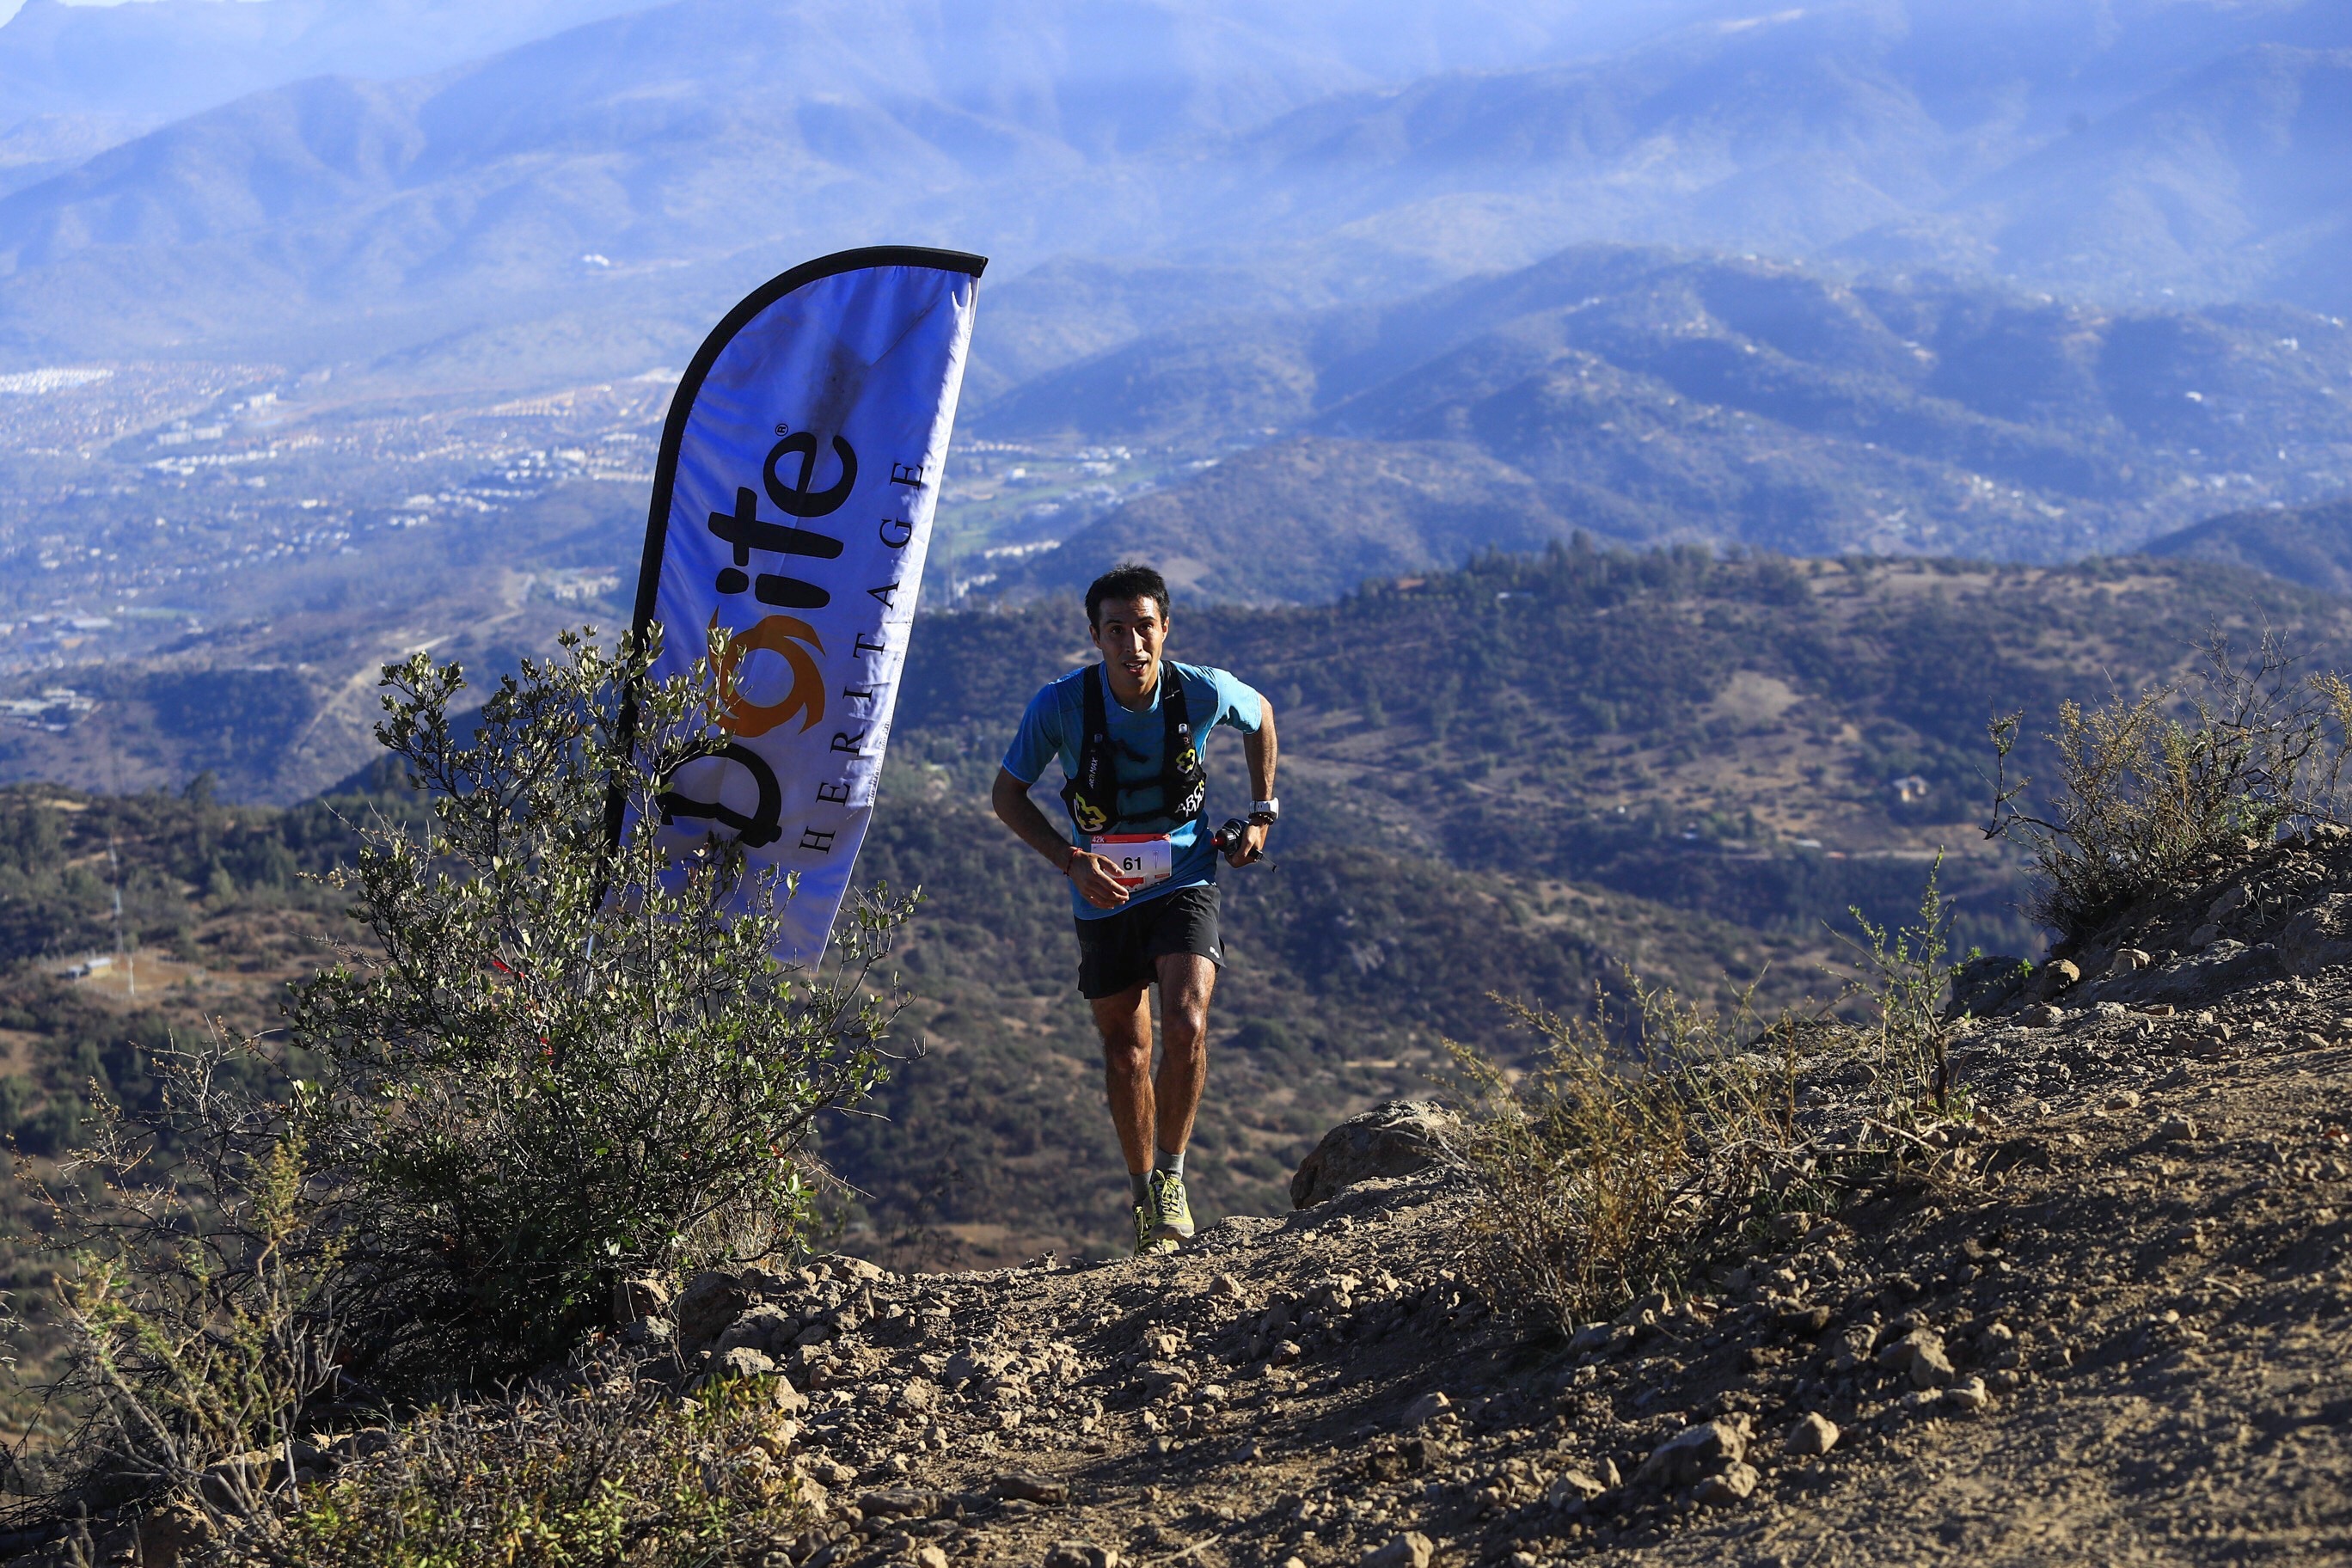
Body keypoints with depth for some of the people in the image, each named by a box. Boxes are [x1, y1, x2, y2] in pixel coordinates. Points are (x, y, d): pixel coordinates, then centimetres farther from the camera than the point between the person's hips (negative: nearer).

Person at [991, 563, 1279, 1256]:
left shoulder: (1204, 692, -18)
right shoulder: (1060, 705, -21)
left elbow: (1260, 716, 7)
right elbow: (1007, 794, -8)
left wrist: (1262, 813, 4)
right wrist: (1071, 860, -20)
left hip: (1184, 880, -1)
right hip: (1105, 892, 1)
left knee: (1186, 1026, -21)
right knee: (1126, 1051, 9)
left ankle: (1171, 1173, -1)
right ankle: (1143, 1192, 28)